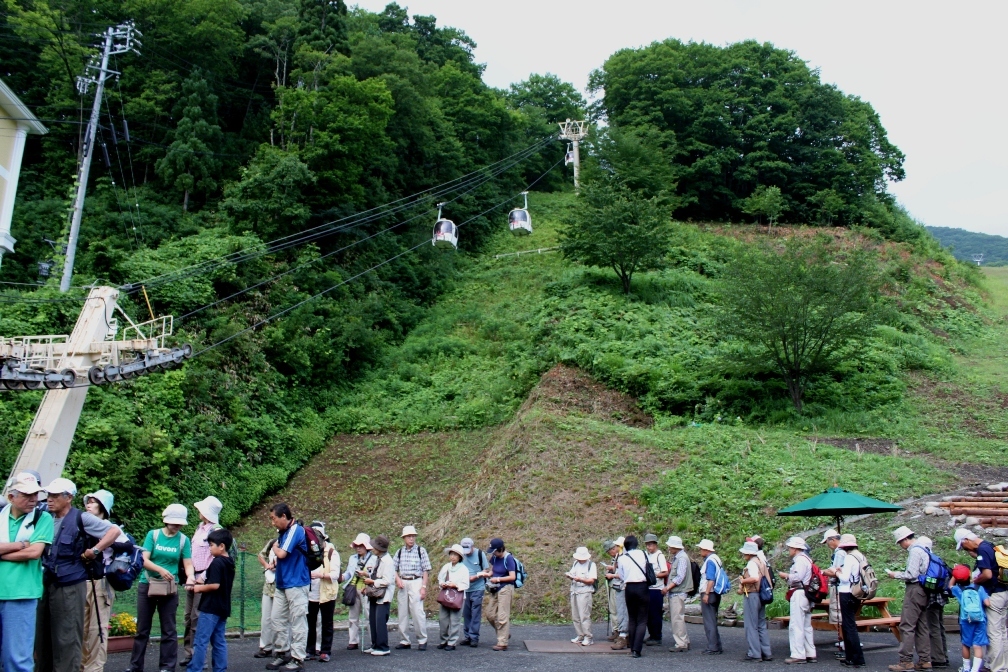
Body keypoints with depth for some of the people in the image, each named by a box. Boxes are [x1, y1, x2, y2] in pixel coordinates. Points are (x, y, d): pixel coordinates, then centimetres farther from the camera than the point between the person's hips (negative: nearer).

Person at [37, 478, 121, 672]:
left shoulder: (81, 519, -7)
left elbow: (115, 531, -9)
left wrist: (94, 551, -13)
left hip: (69, 586, -6)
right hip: (46, 583, 6)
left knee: (67, 638, 0)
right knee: (42, 636, 14)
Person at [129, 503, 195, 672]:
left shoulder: (184, 540, 0)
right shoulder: (153, 535, -3)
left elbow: (188, 564, -5)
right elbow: (144, 560, -11)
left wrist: (190, 576, -27)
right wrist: (160, 569, -28)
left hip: (170, 588, 0)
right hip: (147, 585, 0)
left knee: (168, 630, 2)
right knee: (142, 629, 10)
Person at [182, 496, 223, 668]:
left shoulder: (216, 531, -14)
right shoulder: (199, 527, 12)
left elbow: (216, 558, -17)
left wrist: (203, 577, -19)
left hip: (204, 578, -8)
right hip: (192, 576, 8)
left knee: (197, 617, -5)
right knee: (188, 616, 12)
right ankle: (188, 652, 21)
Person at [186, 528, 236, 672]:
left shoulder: (216, 563, -16)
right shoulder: (230, 563, 11)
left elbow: (215, 585, -23)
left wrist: (199, 588, -9)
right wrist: (203, 583, 13)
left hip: (211, 608, -9)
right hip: (223, 608, 9)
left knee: (200, 641, -4)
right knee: (219, 641, 11)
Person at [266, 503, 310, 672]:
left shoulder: (296, 530, -15)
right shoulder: (283, 533, 12)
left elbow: (282, 553, -20)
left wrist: (275, 548, 0)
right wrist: (275, 565, 4)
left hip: (296, 584, -9)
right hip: (282, 584, 9)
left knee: (297, 621, -1)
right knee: (277, 618, 12)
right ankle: (280, 653, 24)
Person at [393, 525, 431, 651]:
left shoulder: (421, 550, -3)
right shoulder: (399, 552, 8)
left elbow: (426, 570, -2)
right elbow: (394, 569, 15)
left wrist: (424, 587, -8)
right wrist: (397, 579, -4)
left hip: (416, 582, -4)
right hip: (402, 584, 4)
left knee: (417, 612, -8)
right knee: (402, 613, 7)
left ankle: (422, 640, 4)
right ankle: (404, 640, 17)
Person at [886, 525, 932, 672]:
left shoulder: (914, 551, -15)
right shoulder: (922, 549, 15)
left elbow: (912, 574, -19)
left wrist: (896, 575, -6)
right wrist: (900, 574, 12)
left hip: (914, 590, -10)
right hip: (922, 590, 10)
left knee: (907, 626, -8)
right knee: (922, 626, 12)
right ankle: (925, 660, 16)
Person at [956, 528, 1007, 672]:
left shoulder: (982, 549, -18)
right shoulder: (989, 545, 10)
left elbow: (988, 574, -25)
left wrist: (975, 581, -9)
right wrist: (971, 551, 12)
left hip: (994, 595, -10)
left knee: (994, 633, -3)